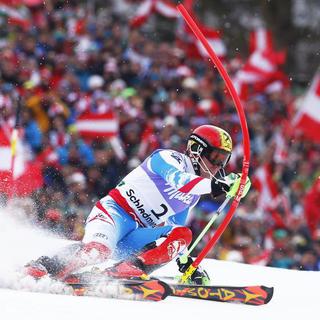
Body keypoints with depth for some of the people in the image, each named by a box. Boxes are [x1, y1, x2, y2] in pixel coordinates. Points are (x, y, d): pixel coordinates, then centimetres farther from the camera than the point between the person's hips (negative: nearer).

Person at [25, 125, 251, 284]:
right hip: (114, 212, -7)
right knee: (99, 250, -38)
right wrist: (218, 185, -38)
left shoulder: (193, 194, 21)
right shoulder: (169, 158, -3)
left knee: (183, 234, -18)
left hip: (133, 241, 7)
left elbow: (173, 235, 29)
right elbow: (179, 181, -27)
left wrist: (186, 263, 17)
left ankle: (130, 268, -30)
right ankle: (44, 268, -30)